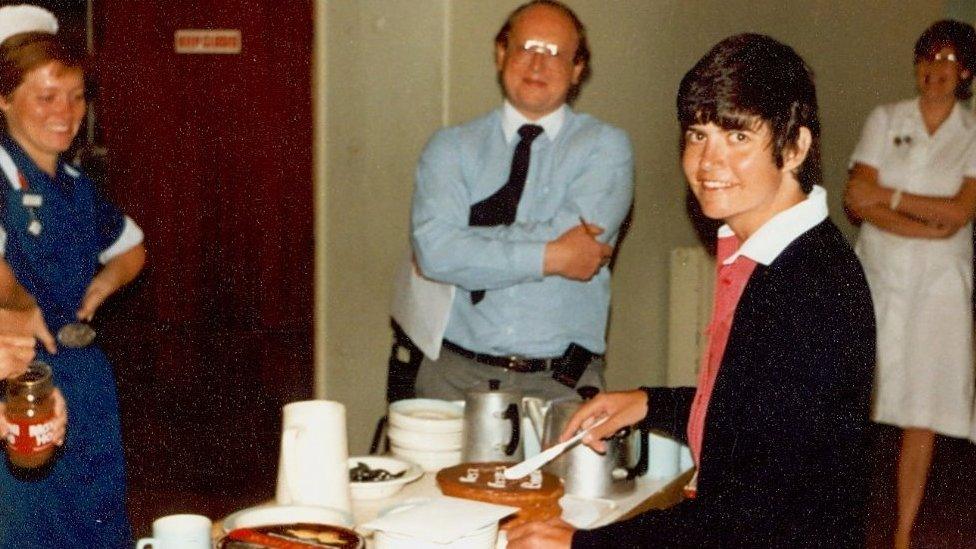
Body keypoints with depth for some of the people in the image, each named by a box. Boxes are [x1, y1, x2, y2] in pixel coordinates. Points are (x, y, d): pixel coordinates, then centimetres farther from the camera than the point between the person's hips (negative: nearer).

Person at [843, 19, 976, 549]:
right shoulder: (885, 120, 6)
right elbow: (857, 201, -6)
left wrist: (889, 195, -10)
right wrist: (926, 228, -13)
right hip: (876, 274, 0)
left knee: (922, 415, 3)